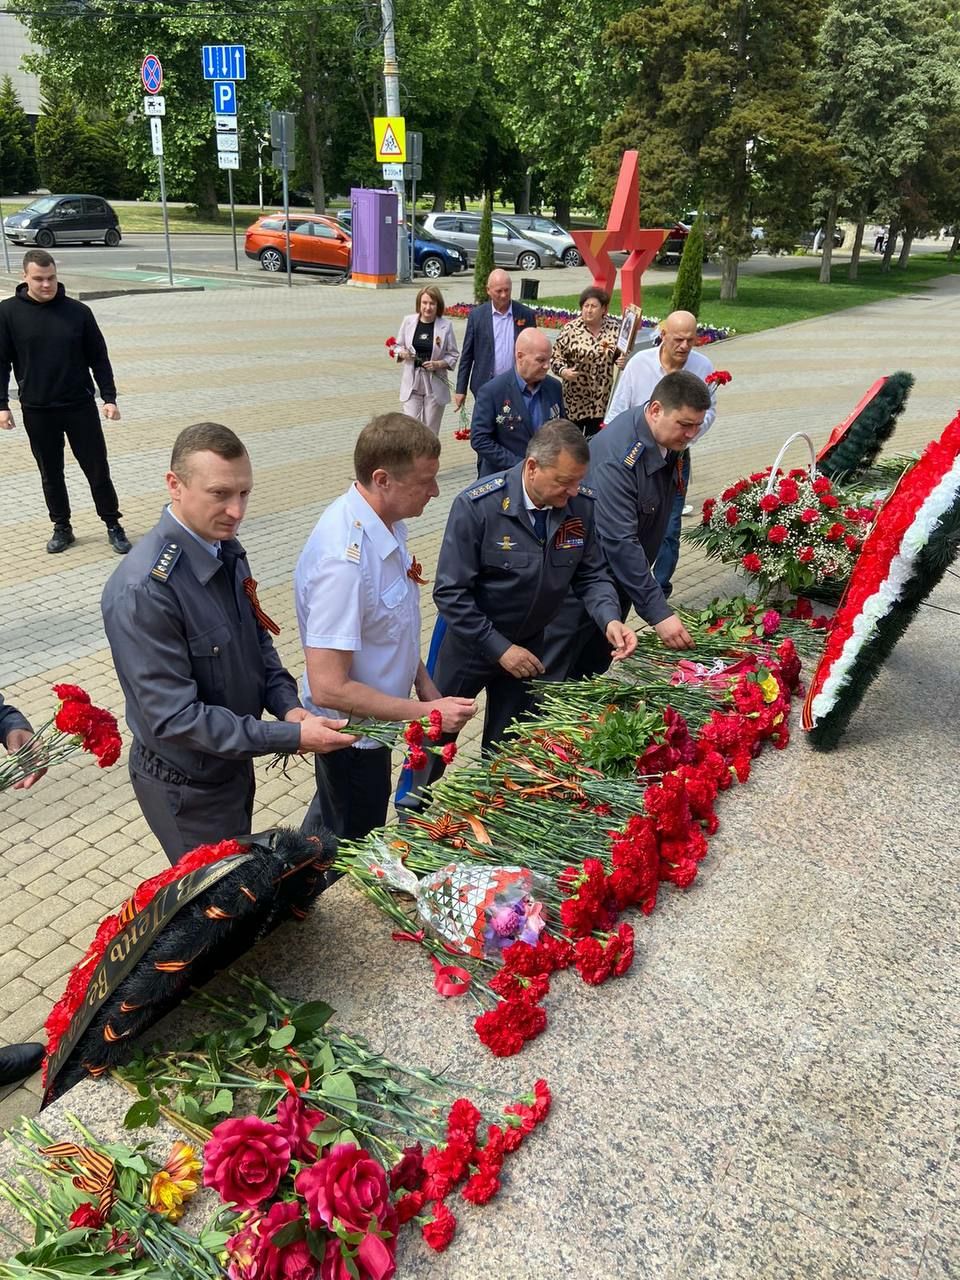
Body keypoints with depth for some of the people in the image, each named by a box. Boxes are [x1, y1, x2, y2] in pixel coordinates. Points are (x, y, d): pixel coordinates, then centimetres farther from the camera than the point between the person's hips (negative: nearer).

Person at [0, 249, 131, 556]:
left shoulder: (78, 311, -2)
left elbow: (99, 358, 3)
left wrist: (109, 398, -3)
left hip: (80, 406, 0)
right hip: (36, 411, 1)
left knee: (97, 469, 3)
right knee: (50, 473, 11)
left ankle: (113, 525, 16)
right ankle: (62, 528, 24)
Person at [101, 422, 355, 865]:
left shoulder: (226, 549, -6)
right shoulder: (143, 591, -32)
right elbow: (176, 717, -30)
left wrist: (287, 706, -10)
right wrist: (292, 736, -30)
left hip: (234, 759, 7)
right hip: (187, 786, -7)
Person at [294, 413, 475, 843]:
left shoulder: (384, 522, -8)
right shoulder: (344, 560, -36)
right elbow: (329, 688, -32)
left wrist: (423, 682, 6)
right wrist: (425, 712, -25)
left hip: (371, 720, 8)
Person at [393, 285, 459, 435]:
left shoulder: (446, 325, -3)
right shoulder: (408, 321, 2)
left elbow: (453, 355, 2)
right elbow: (398, 346, 13)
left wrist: (438, 364, -16)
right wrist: (402, 353, -10)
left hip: (435, 384, -1)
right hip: (412, 383, 1)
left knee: (431, 431, 7)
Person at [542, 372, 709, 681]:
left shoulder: (669, 440, -4)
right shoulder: (616, 456, -32)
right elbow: (619, 542, -35)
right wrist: (658, 613, -35)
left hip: (619, 575, 8)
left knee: (596, 663, 20)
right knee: (557, 674, 1)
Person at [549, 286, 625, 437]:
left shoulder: (614, 328, 2)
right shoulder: (570, 329, -8)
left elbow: (620, 354, 13)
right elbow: (555, 357, -4)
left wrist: (621, 362, -8)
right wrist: (563, 371, -23)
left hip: (602, 398, 3)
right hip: (575, 397, -3)